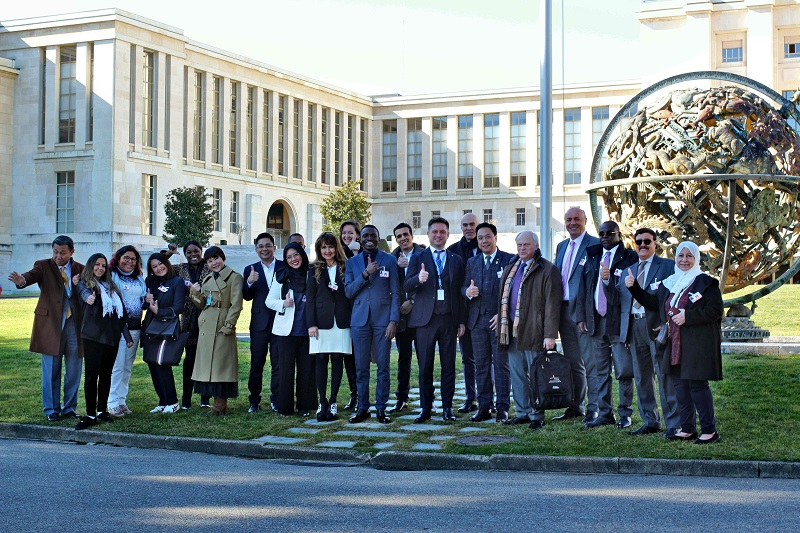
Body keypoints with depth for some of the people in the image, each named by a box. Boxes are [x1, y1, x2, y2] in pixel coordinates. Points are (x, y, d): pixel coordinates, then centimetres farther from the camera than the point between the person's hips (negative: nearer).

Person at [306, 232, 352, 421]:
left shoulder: (346, 268, 7)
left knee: (337, 360, 1)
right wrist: (311, 323, -5)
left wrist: (353, 320, -2)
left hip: (341, 321, 0)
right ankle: (322, 402, 4)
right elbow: (310, 298, 4)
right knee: (321, 360, -2)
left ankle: (332, 402, 7)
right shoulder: (314, 270, 8)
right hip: (321, 320, 0)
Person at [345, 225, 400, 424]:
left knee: (383, 367, 0)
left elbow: (395, 293, 2)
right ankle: (363, 407, 11)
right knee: (361, 367, 3)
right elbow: (348, 291, 2)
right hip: (360, 319, 2)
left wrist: (393, 320, -7)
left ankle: (381, 408, 6)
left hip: (382, 319, -2)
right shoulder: (352, 262, 11)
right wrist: (365, 274, -11)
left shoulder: (389, 261, 5)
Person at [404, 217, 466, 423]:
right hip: (425, 319, -1)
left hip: (449, 319, 1)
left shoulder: (457, 260, 12)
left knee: (448, 366, 3)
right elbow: (406, 287, -4)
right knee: (425, 367, 1)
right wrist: (418, 279, -26)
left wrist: (462, 321, 6)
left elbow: (460, 292, 11)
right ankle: (425, 409, 8)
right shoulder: (418, 259, 7)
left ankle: (447, 408, 10)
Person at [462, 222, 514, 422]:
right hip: (478, 320, 4)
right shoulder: (472, 262, 16)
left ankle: (502, 408, 3)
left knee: (501, 364, -2)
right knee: (481, 365, 6)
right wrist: (467, 291, -11)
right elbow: (464, 287, 13)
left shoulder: (509, 260, 1)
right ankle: (484, 408, 11)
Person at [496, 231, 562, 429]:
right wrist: (501, 315, 15)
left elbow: (552, 304, -11)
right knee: (517, 374, 12)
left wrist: (550, 334, -16)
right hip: (512, 330, 7)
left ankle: (537, 416, 6)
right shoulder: (510, 268, 16)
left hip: (534, 331, -7)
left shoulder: (547, 270, -7)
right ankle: (522, 412, 20)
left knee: (536, 375, -1)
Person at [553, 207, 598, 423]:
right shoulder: (561, 246, 18)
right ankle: (575, 407, 21)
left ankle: (593, 409, 2)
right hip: (564, 310, 8)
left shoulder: (595, 244, -6)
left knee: (590, 362, -4)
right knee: (572, 363, 13)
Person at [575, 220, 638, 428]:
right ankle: (604, 414, 16)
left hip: (620, 321, -5)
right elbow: (583, 289, 15)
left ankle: (625, 413, 8)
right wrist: (581, 316, 7)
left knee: (624, 371, -2)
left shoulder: (629, 257, -1)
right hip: (596, 321, 5)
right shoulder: (592, 257, 16)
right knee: (600, 371, 9)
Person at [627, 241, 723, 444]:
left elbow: (715, 311, -12)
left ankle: (710, 430, -1)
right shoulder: (669, 283, 15)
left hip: (698, 343, -7)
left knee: (697, 384, -8)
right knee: (680, 385, 9)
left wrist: (687, 316, -18)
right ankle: (687, 428, 17)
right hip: (676, 343, 7)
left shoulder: (706, 283, -5)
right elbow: (653, 302, 22)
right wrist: (634, 287, 12)